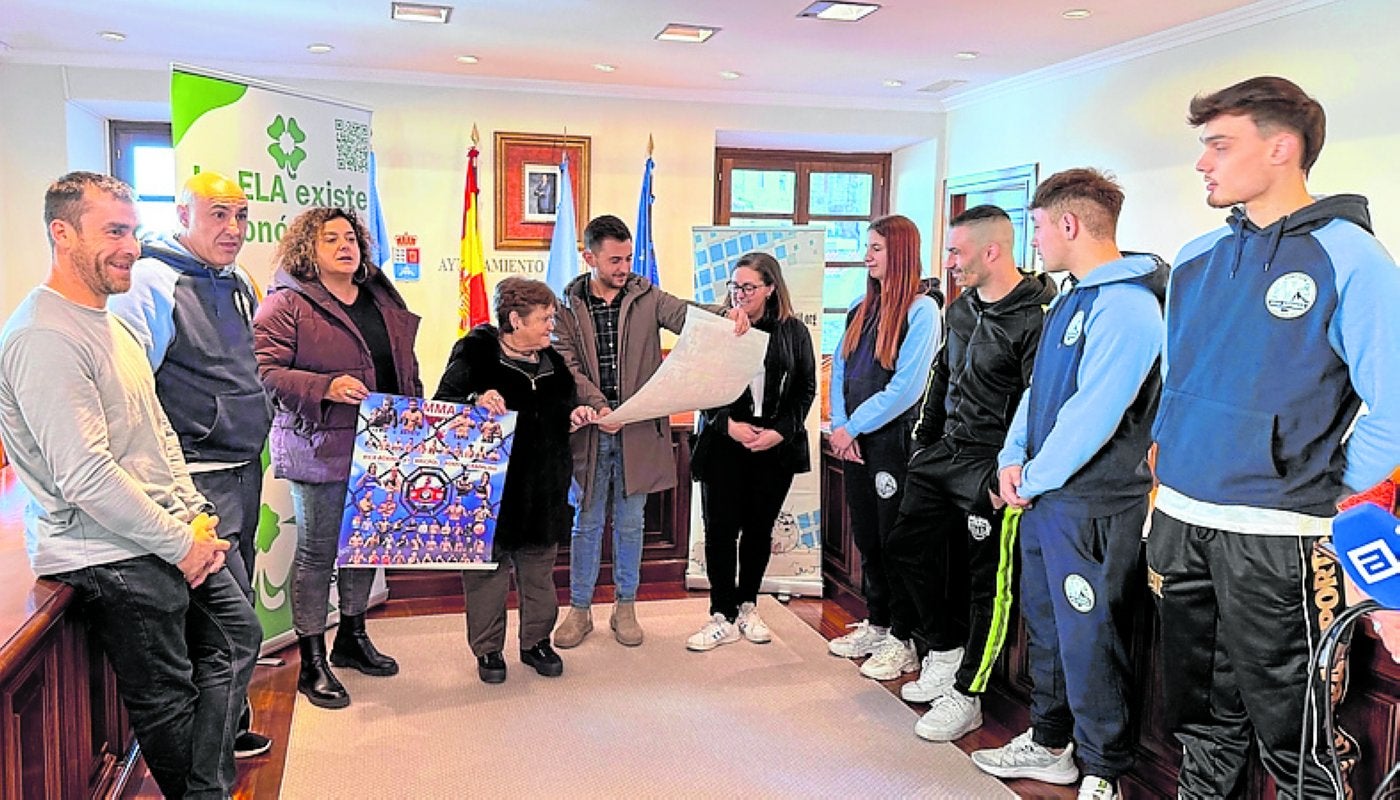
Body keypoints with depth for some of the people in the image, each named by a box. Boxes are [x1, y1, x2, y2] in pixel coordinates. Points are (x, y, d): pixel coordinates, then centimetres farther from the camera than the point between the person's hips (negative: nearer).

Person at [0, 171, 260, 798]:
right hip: (114, 557, -10)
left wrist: (195, 515, 6)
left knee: (238, 636, 18)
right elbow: (86, 476, -25)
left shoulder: (114, 324, 13)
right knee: (166, 698, 3)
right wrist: (181, 543, -18)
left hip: (174, 537, 10)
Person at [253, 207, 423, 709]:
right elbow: (265, 371, -15)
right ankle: (312, 662, 16)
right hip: (321, 449, -6)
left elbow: (406, 367, 20)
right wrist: (326, 387, -26)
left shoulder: (382, 299, 13)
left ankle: (352, 638, 35)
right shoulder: (287, 304, -7)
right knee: (317, 551, 3)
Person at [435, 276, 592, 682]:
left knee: (539, 568, 13)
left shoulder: (551, 359, 11)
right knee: (488, 567, 4)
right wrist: (476, 400, -30)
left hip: (543, 488, 5)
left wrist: (573, 415, 2)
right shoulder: (476, 352, -8)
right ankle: (488, 649, 19)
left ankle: (536, 641, 28)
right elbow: (442, 405, -12)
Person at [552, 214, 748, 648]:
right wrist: (598, 406, -22)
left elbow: (686, 314, -12)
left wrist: (727, 313, -33)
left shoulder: (647, 298, 4)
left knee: (630, 522, 12)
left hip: (639, 429, 1)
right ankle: (580, 609, 24)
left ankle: (625, 608, 26)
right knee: (587, 522, 10)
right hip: (589, 429, 0)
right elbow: (567, 365, -7)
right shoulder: (569, 306, 2)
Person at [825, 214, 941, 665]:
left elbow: (905, 387, -16)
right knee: (866, 537, 14)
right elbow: (840, 370, 11)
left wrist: (854, 426, -12)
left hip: (894, 439, -7)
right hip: (855, 441, 7)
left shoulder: (921, 310, -9)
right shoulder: (863, 308, 13)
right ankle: (875, 624, 27)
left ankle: (901, 637, 12)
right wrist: (840, 426, -3)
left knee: (895, 539, 1)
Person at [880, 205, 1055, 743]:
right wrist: (923, 441, 18)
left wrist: (1008, 472, -21)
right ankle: (943, 653, 29)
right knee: (905, 549, 14)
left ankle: (965, 694, 12)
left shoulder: (1036, 317, -16)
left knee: (987, 582, 1)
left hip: (989, 468, -9)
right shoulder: (961, 308, 11)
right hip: (944, 453, 9)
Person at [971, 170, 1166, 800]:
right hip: (1044, 497, 10)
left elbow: (1093, 413, -22)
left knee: (1088, 642, 0)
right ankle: (1048, 745, 34)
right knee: (1045, 627, 19)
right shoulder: (1072, 299, 14)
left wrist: (1035, 478, -13)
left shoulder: (1128, 304, -17)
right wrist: (1014, 459, 3)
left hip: (1092, 506, -10)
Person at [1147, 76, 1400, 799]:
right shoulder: (1195, 261, 10)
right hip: (1181, 523, 6)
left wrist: (1331, 503, -5)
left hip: (1273, 538, -6)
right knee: (1201, 715, 18)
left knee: (1289, 728, 5)